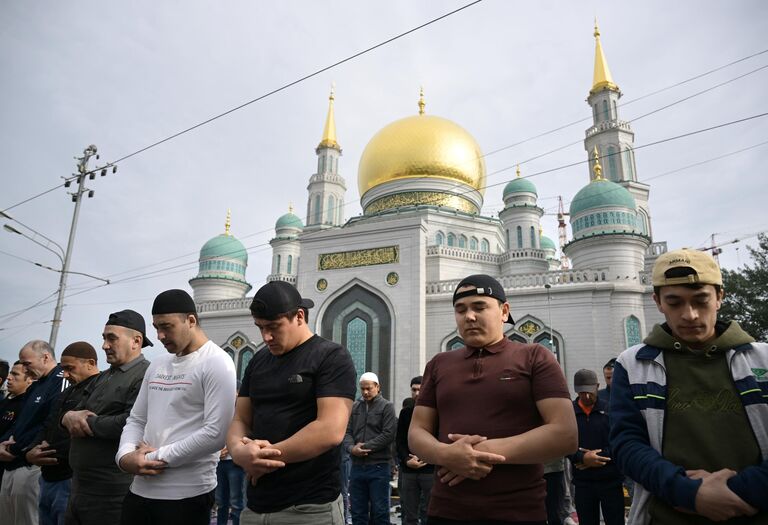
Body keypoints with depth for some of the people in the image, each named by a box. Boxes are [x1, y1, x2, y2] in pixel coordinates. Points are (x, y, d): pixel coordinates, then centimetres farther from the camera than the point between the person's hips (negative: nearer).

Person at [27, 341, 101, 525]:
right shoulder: (68, 392, 18)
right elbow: (47, 428, 18)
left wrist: (45, 453, -14)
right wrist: (30, 452, -1)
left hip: (70, 481, -9)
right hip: (48, 478, 9)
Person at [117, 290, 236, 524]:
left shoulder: (216, 364, -13)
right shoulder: (157, 365, 11)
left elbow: (216, 434, -20)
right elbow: (136, 420, 15)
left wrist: (157, 457, -13)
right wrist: (125, 455, -5)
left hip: (186, 495, -6)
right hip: (140, 490, 7)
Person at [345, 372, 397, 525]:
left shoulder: (386, 406, -2)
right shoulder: (354, 407, 11)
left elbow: (388, 434, -11)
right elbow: (347, 431, 5)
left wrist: (365, 446, -14)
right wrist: (351, 448, -15)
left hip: (378, 467, -4)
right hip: (357, 466, 4)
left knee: (379, 511, 5)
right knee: (357, 512, 13)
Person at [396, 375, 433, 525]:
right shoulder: (405, 412, 10)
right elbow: (399, 441, 10)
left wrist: (425, 459, -12)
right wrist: (406, 460, -5)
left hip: (430, 469, -3)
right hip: (408, 470, 4)